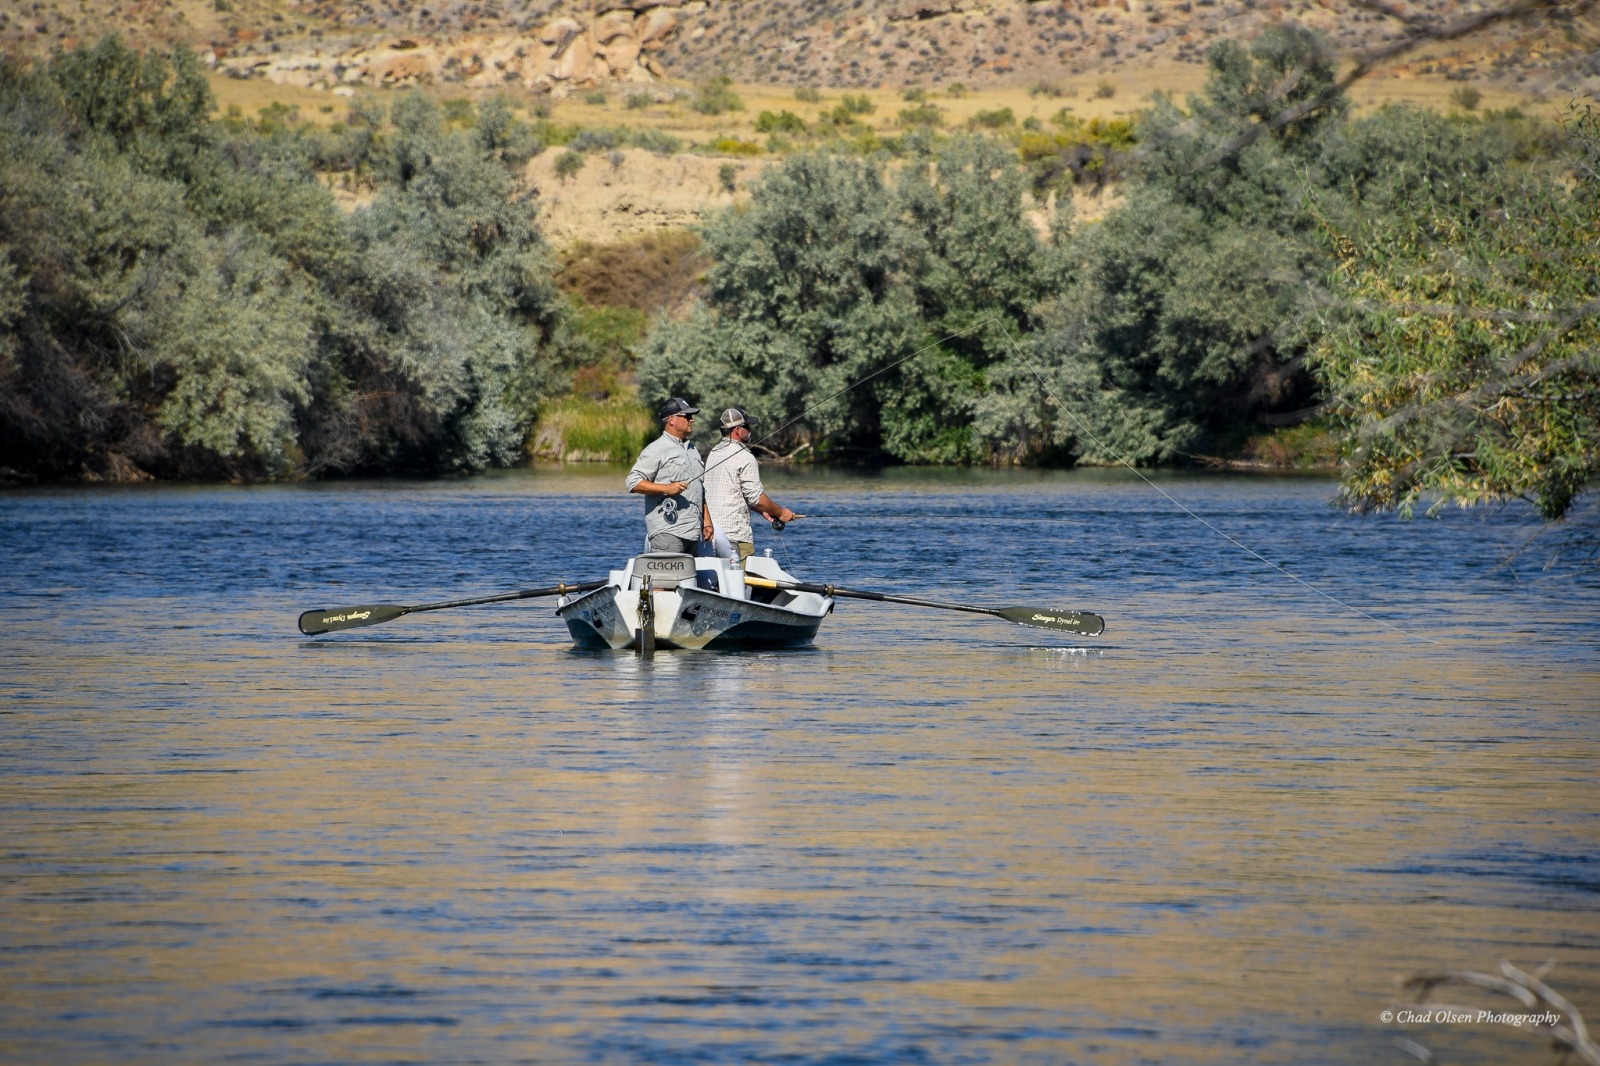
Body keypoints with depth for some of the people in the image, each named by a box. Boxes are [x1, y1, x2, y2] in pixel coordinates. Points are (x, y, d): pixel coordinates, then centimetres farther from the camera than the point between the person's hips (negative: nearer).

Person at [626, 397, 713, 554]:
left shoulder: (692, 450, 22)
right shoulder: (656, 450, -3)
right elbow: (633, 482, -11)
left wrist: (707, 521, 18)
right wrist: (666, 488, -20)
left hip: (693, 533, 8)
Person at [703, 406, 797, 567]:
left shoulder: (713, 454, 16)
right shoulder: (744, 457, -12)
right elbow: (756, 497, -13)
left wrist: (763, 510, 19)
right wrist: (780, 512, 3)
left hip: (712, 532, 8)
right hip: (736, 535, -8)